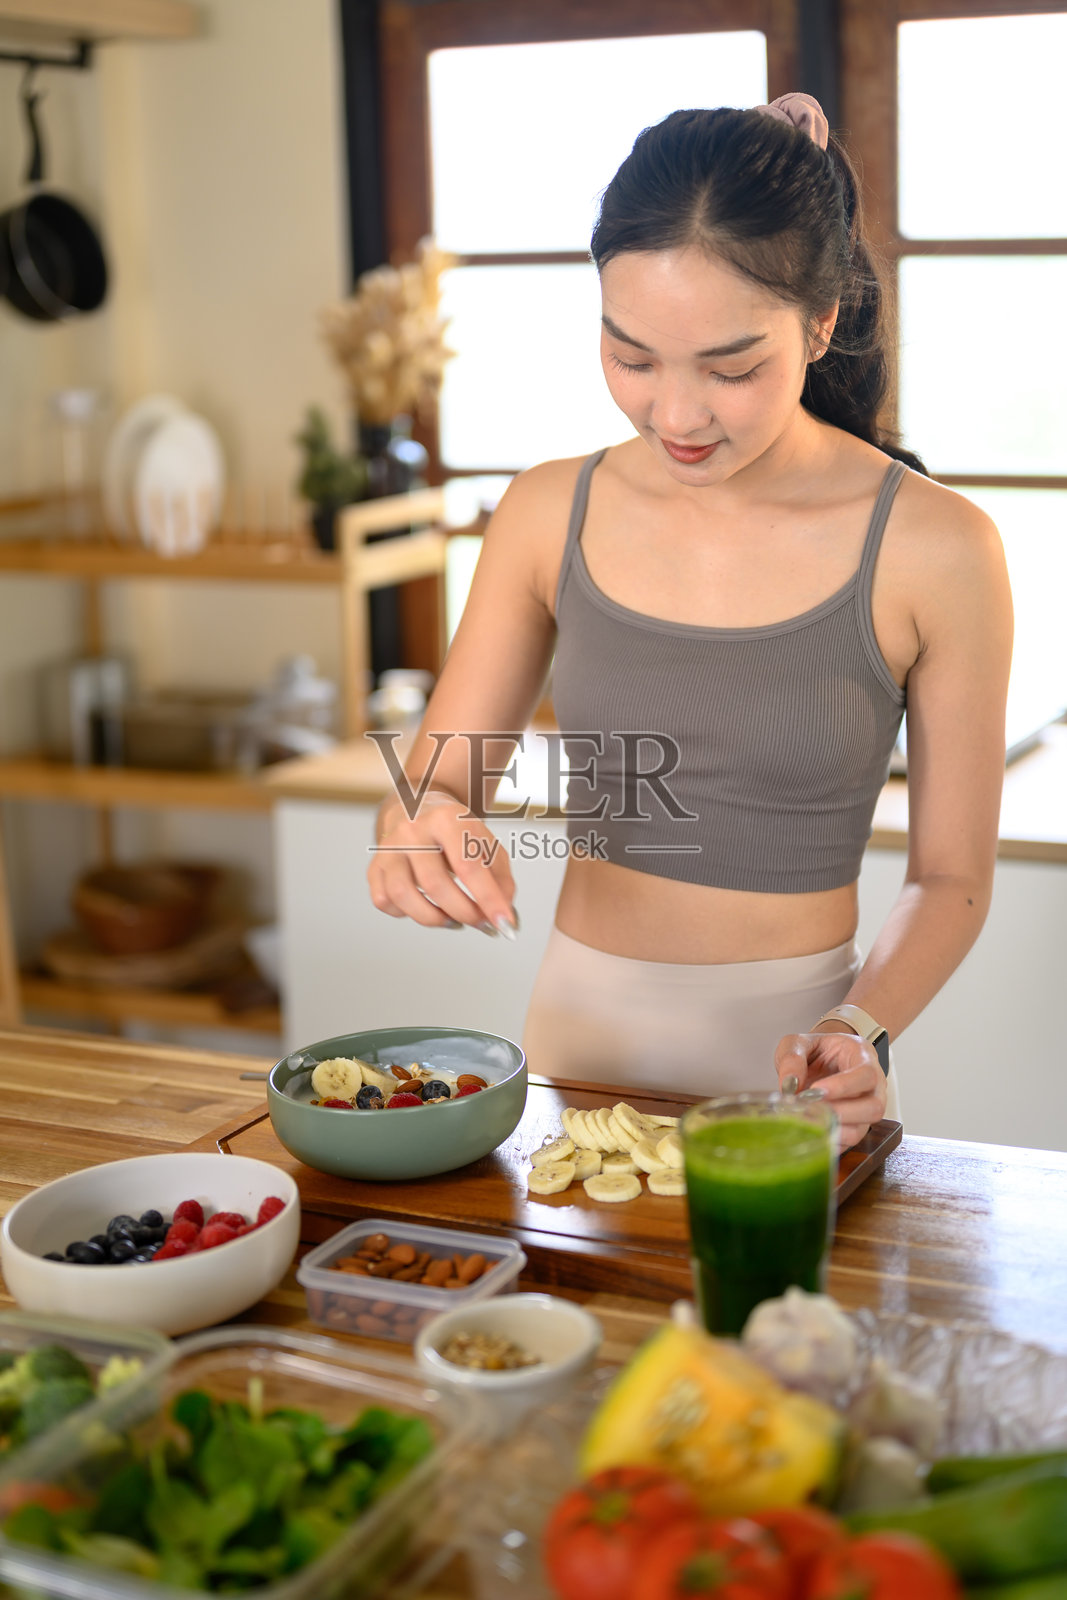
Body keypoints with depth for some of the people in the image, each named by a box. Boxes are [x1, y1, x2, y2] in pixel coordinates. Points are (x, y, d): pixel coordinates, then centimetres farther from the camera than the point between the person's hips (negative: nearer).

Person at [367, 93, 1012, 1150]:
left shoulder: (934, 551, -11)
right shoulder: (549, 516, -2)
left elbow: (950, 878, -2)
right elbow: (435, 781, 3)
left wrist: (860, 1033, -19)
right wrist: (420, 832, -20)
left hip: (784, 1064, -2)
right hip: (577, 1033, 2)